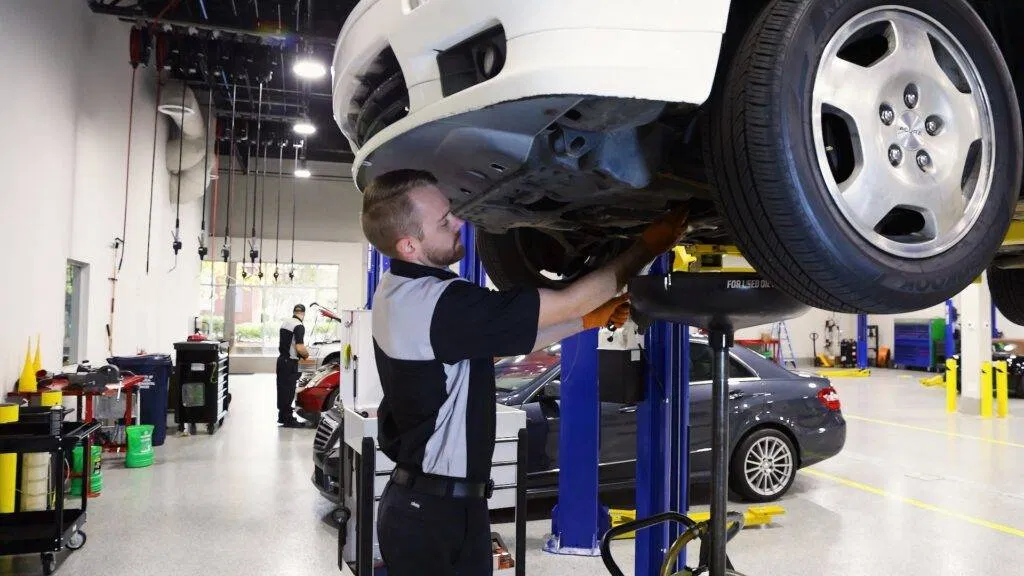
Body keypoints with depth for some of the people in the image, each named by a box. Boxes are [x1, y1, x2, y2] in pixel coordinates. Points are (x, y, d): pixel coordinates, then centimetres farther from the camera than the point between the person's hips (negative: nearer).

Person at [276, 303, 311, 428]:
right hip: (290, 362, -9)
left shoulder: (285, 323, 11)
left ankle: (282, 416, 24)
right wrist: (307, 354, -5)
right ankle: (288, 420, 1)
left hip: (281, 359, 9)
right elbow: (300, 348, -24)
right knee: (289, 391, -4)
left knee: (282, 388, 15)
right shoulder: (299, 326, -17)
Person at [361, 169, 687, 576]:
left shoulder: (398, 291, 3)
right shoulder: (436, 303, -27)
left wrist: (589, 321, 7)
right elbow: (566, 303, -22)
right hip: (438, 510, -9)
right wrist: (649, 247, -10)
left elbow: (497, 344, 10)